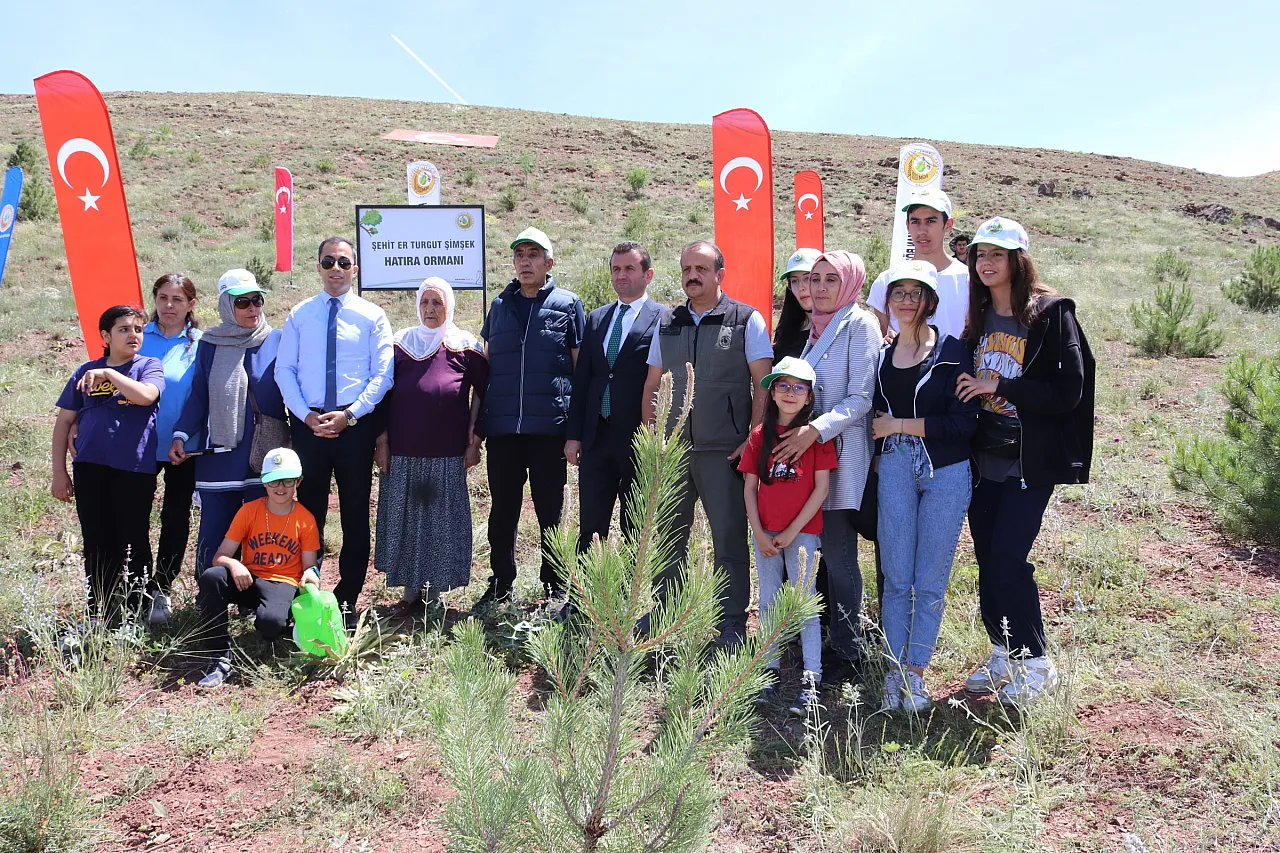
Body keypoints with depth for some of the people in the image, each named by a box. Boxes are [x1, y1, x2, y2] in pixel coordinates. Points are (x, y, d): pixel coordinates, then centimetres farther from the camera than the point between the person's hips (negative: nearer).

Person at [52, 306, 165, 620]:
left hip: (135, 468, -3)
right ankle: (100, 616, 21)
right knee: (97, 545, 9)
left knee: (133, 544, 5)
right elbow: (64, 421, 12)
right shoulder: (86, 371, 11)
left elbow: (146, 395, -20)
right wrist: (59, 471, 7)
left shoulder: (149, 366, 3)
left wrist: (108, 373, -19)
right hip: (89, 468, 3)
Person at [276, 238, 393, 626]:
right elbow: (284, 370, 5)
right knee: (309, 510, 8)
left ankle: (348, 599, 16)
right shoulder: (299, 315, 9)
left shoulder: (372, 316, 4)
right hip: (307, 423, 1)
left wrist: (349, 415, -13)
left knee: (355, 513, 5)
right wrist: (307, 415, -9)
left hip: (355, 424, -1)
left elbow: (382, 374, -3)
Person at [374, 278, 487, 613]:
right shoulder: (400, 343, 6)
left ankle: (436, 591, 17)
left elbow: (482, 392, 3)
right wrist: (381, 441, 1)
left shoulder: (465, 346, 1)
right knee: (405, 519, 7)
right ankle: (410, 589, 19)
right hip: (403, 453, 2)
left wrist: (474, 440, -2)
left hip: (448, 454, -2)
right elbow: (384, 395, 7)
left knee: (443, 520, 4)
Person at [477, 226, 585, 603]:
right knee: (502, 509, 10)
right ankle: (501, 583, 23)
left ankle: (555, 586, 18)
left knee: (551, 510, 6)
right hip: (501, 427, 3)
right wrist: (476, 424, 10)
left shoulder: (567, 303, 5)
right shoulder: (500, 305, 14)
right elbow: (485, 365, 17)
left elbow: (580, 367, 5)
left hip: (549, 426, -3)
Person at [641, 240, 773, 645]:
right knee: (668, 535, 13)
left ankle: (731, 621, 15)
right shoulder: (667, 322, 12)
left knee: (729, 536, 2)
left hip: (724, 450, -4)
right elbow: (652, 385, 15)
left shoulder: (747, 320, -1)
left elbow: (764, 384, -4)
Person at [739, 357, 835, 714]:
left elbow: (821, 488, -7)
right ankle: (770, 669, 22)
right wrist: (759, 533, -3)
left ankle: (812, 678, 5)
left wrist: (791, 532, -10)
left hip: (802, 532, -4)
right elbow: (749, 487, 5)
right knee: (768, 602, 11)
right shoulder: (759, 435, 5)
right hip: (765, 534, 4)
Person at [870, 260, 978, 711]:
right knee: (897, 579, 2)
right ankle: (893, 672, 12)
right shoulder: (882, 358, 11)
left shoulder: (952, 352, -2)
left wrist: (899, 425, -9)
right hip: (895, 469, 3)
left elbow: (963, 423, -10)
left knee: (931, 581, 3)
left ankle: (916, 672, 14)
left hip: (946, 472, -3)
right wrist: (879, 451, 5)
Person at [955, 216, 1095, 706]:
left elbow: (1068, 393, -14)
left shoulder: (1051, 314, -8)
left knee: (1008, 557, -11)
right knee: (987, 558, 9)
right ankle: (1003, 655, 26)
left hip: (1030, 462, -6)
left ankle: (1036, 663, 7)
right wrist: (969, 388, 2)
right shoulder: (977, 317, 10)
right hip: (984, 458, 6)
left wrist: (1000, 385, -17)